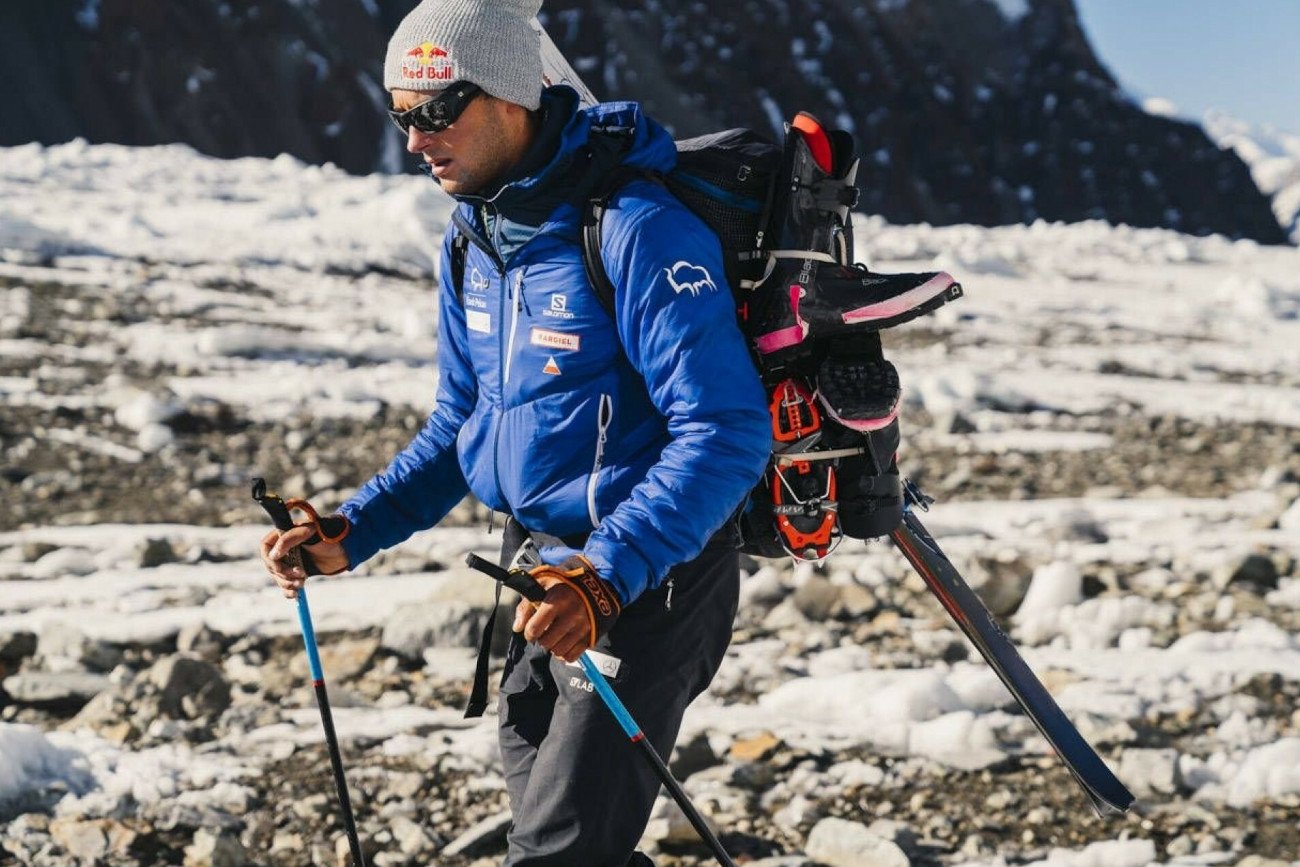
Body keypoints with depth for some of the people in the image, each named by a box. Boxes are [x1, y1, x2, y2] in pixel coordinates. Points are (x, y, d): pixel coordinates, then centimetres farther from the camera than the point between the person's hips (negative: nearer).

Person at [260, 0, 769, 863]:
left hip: (649, 578, -9)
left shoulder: (638, 230, -22)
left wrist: (605, 579, -35)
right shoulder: (474, 238, 6)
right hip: (549, 569, 9)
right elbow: (461, 427, 15)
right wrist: (353, 534, 2)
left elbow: (727, 433, -26)